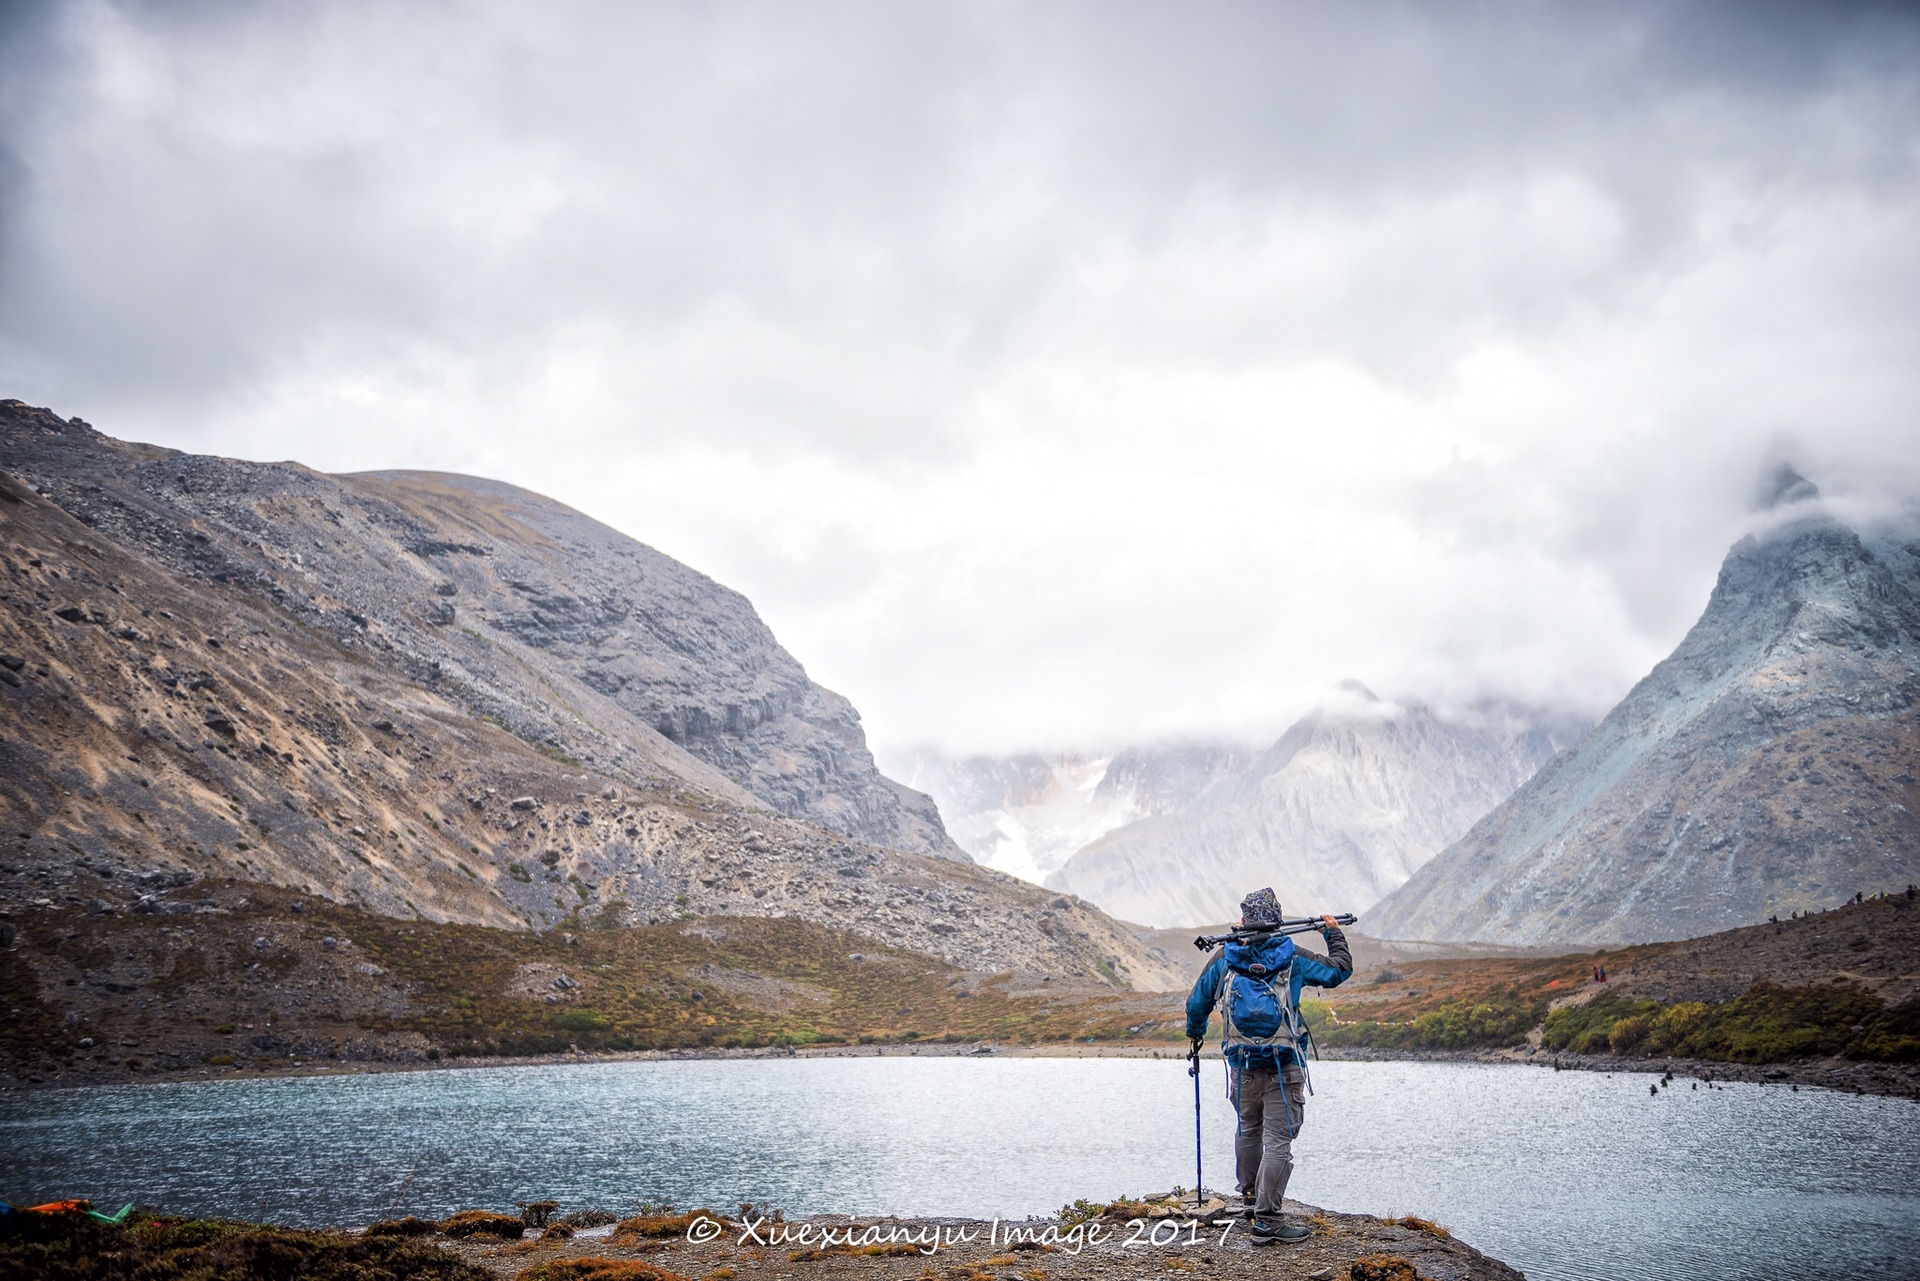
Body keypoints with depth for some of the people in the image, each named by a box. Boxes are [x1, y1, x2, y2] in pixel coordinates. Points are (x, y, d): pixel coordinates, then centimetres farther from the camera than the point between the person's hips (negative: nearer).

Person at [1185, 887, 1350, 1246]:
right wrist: (1334, 934, 24)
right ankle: (1266, 1219, -7)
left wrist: (1195, 1032, 31)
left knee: (1248, 1130, 24)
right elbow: (1340, 969, 6)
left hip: (1242, 1065, 3)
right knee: (1278, 1141, -3)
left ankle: (1250, 1193, 42)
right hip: (1284, 1069, -3)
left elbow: (1197, 1003, 10)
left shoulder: (1223, 959, 1)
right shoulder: (1292, 959, -4)